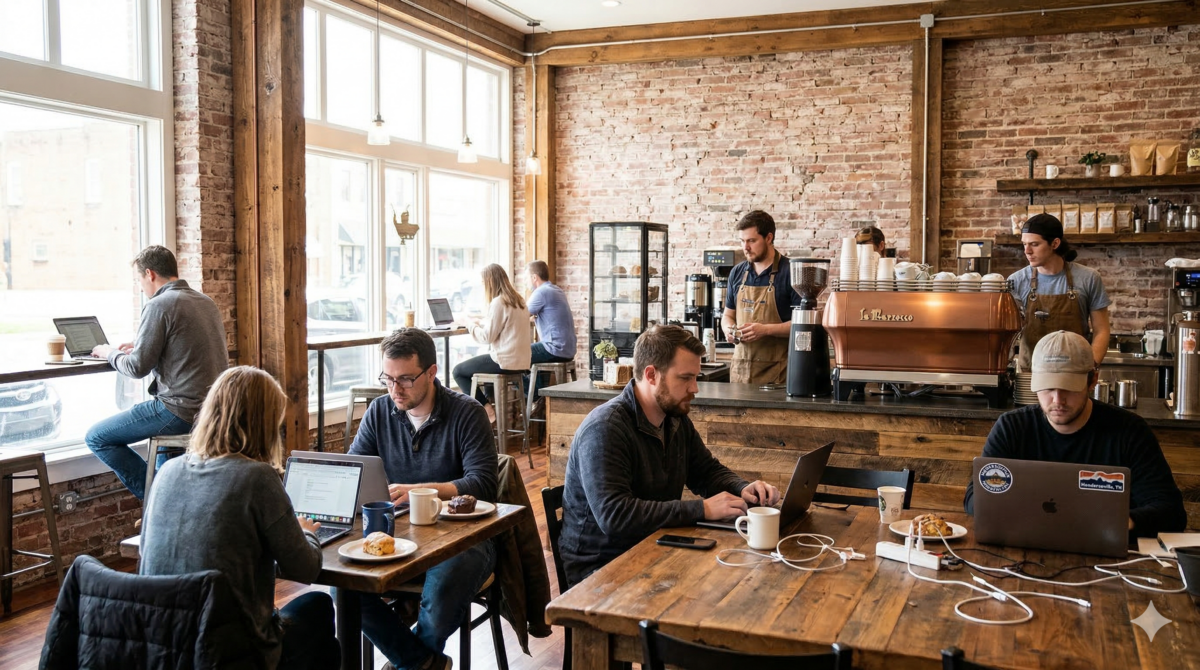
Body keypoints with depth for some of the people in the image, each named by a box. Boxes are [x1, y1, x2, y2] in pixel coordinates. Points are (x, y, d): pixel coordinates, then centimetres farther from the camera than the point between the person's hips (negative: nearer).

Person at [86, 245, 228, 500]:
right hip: (215, 409, 9)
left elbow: (137, 368, -13)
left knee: (96, 438, 4)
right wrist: (139, 346, 24)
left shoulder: (160, 305, -12)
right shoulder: (206, 302, 14)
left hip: (182, 410, -9)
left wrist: (110, 353, 7)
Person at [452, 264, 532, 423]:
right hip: (520, 361, 9)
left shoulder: (498, 303, -16)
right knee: (477, 361, 32)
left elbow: (487, 337, -14)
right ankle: (490, 401, 29)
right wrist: (480, 323, 18)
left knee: (458, 371, 7)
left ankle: (485, 409, 2)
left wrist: (471, 326, 2)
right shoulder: (517, 300, 11)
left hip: (505, 362, -9)